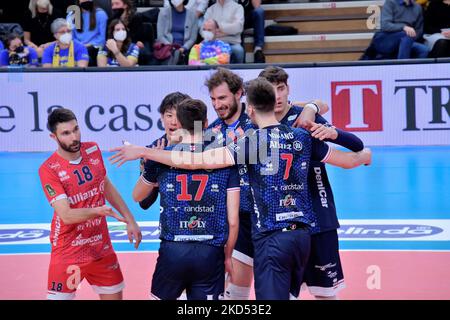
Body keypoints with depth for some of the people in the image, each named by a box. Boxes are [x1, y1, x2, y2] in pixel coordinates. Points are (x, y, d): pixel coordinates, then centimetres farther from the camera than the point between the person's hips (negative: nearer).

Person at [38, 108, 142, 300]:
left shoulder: (93, 150, 0)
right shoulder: (49, 169, -18)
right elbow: (66, 215, -24)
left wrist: (130, 220, 14)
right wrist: (98, 211, -39)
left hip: (102, 247, 5)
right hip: (69, 253, -5)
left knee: (114, 296, 11)